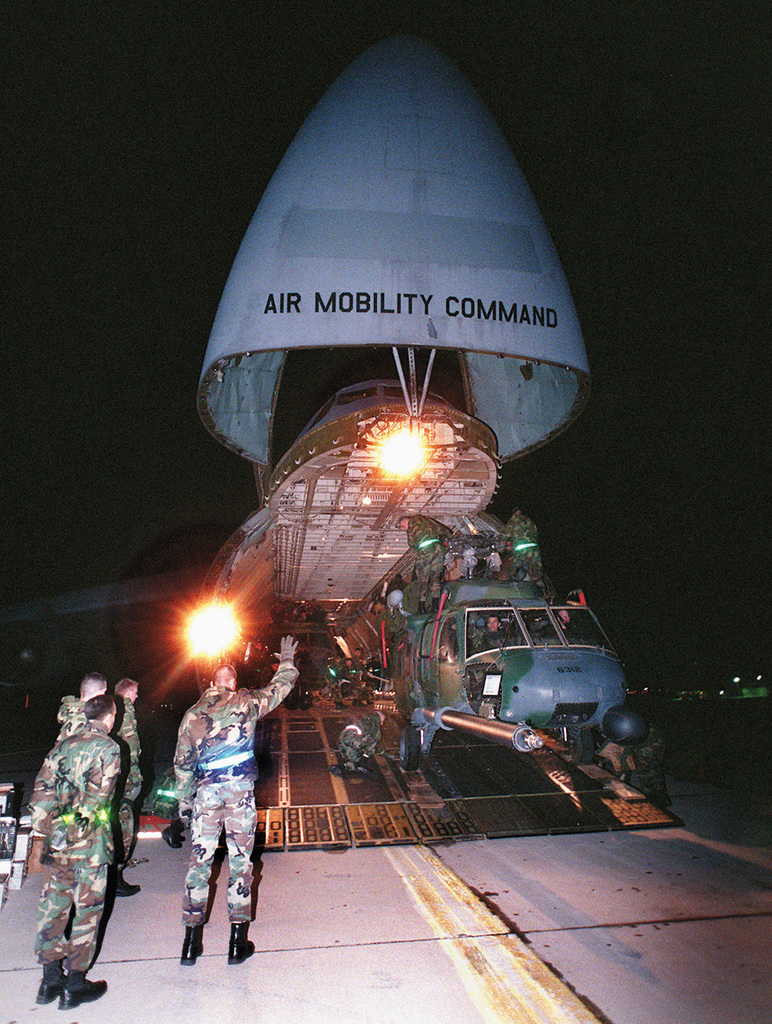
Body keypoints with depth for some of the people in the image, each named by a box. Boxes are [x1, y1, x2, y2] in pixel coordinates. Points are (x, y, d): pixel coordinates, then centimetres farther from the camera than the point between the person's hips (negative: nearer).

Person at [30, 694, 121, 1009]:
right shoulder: (108, 748, -10)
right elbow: (97, 795, -16)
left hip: (59, 841, 6)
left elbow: (42, 786, 6)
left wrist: (45, 826, 7)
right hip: (88, 841, -6)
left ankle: (50, 978, 25)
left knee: (54, 904, 16)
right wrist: (81, 824, -3)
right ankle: (75, 985, 12)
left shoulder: (64, 744, 9)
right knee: (87, 908, 5)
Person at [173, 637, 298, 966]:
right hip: (240, 790, -2)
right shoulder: (246, 703, 2)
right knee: (240, 861, 6)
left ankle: (191, 939, 17)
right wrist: (287, 660, 33)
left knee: (199, 860, 10)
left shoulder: (193, 714, 9)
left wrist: (184, 800, 22)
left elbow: (182, 763, 12)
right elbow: (279, 688, 16)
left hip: (206, 791, 2)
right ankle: (238, 941, 12)